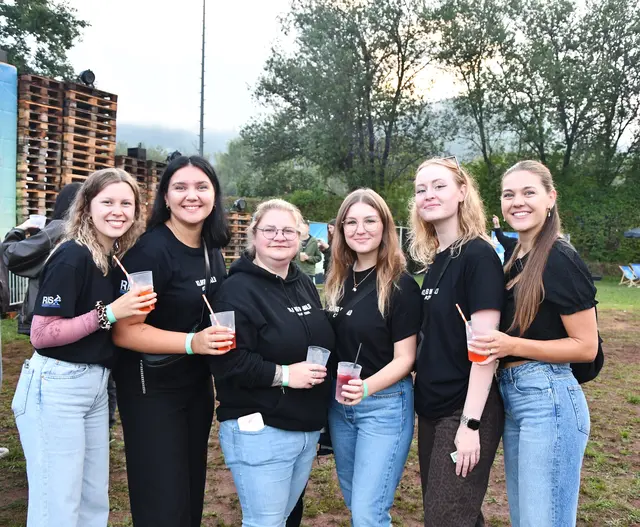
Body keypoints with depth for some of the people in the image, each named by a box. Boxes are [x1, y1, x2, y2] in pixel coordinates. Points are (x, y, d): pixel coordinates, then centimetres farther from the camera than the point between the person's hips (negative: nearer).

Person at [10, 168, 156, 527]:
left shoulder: (119, 257, 8)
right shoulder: (72, 256, -15)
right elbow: (41, 335, -18)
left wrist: (134, 310, 2)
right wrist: (109, 313, -21)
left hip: (96, 386, 8)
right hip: (56, 388, -8)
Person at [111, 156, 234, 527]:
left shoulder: (213, 249, 2)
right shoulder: (151, 250, -20)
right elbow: (124, 331, -23)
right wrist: (192, 342, -32)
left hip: (199, 384, 7)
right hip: (151, 388, -7)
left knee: (193, 489, 19)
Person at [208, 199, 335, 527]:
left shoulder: (304, 283, 10)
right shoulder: (239, 290, -14)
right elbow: (226, 360, -23)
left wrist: (322, 369, 6)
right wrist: (283, 374, -23)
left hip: (308, 428, 8)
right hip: (260, 431, -7)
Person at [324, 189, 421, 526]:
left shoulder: (400, 284, -13)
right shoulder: (338, 281, 4)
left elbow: (404, 358, -15)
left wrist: (366, 387, -30)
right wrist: (337, 388, -2)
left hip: (384, 404, -6)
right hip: (339, 403, 6)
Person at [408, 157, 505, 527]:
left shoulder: (478, 255, -14)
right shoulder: (435, 260, 9)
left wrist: (471, 423, -22)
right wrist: (421, 396, 11)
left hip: (465, 411, -8)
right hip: (433, 408, 8)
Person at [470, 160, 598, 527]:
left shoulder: (561, 260, -13)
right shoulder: (515, 261, 12)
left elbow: (586, 347, -14)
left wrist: (512, 346, -22)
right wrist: (494, 343, 4)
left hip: (549, 399, -9)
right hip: (512, 396, 9)